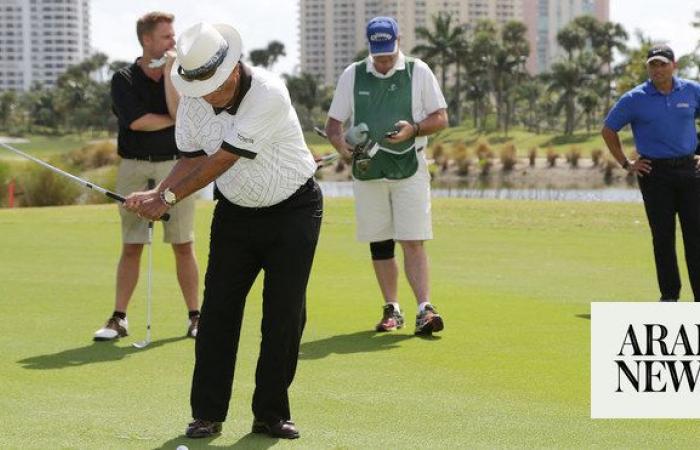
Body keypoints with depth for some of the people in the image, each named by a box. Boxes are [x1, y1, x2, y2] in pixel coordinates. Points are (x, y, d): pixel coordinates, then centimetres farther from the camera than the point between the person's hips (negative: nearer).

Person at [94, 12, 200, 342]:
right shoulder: (124, 80, 1)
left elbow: (179, 112, -13)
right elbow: (136, 121, -13)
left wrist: (168, 72, -12)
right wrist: (174, 119, -4)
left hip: (175, 167, 1)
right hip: (135, 168, -1)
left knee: (183, 246, 2)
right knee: (131, 248, 2)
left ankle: (194, 317, 9)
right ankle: (119, 319, 6)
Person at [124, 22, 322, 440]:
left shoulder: (269, 94, -29)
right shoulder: (193, 99, -10)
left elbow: (222, 161, -26)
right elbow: (194, 159, 0)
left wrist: (169, 198, -21)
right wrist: (157, 193, -18)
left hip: (293, 209, -4)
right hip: (236, 213, 4)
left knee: (285, 312, -5)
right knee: (218, 310, -3)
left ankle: (271, 413, 6)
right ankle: (207, 414, 2)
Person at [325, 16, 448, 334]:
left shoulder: (418, 72, 2)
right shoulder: (352, 76, 6)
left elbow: (440, 118, 3)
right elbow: (333, 122, 8)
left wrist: (413, 129, -17)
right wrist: (340, 144, -15)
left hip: (409, 168, -2)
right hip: (367, 170, 2)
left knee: (413, 242, -10)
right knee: (379, 244, 6)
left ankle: (424, 309, -14)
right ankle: (392, 310, 15)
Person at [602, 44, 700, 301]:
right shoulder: (635, 99, -2)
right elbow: (608, 130, 7)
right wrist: (626, 164, 3)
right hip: (654, 173, -2)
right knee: (663, 236, 0)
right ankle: (669, 296, 8)